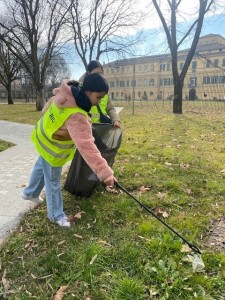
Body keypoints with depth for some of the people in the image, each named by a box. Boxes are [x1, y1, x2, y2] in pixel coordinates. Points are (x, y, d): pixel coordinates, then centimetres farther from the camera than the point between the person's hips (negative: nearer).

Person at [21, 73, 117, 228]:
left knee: (41, 167, 32)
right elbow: (86, 146, -52)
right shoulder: (77, 117, -44)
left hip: (45, 137, 9)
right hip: (53, 148, -9)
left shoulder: (66, 92, -16)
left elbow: (48, 107, 4)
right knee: (53, 181, 10)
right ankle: (56, 215, 33)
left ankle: (30, 192, 59)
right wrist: (104, 171, -56)